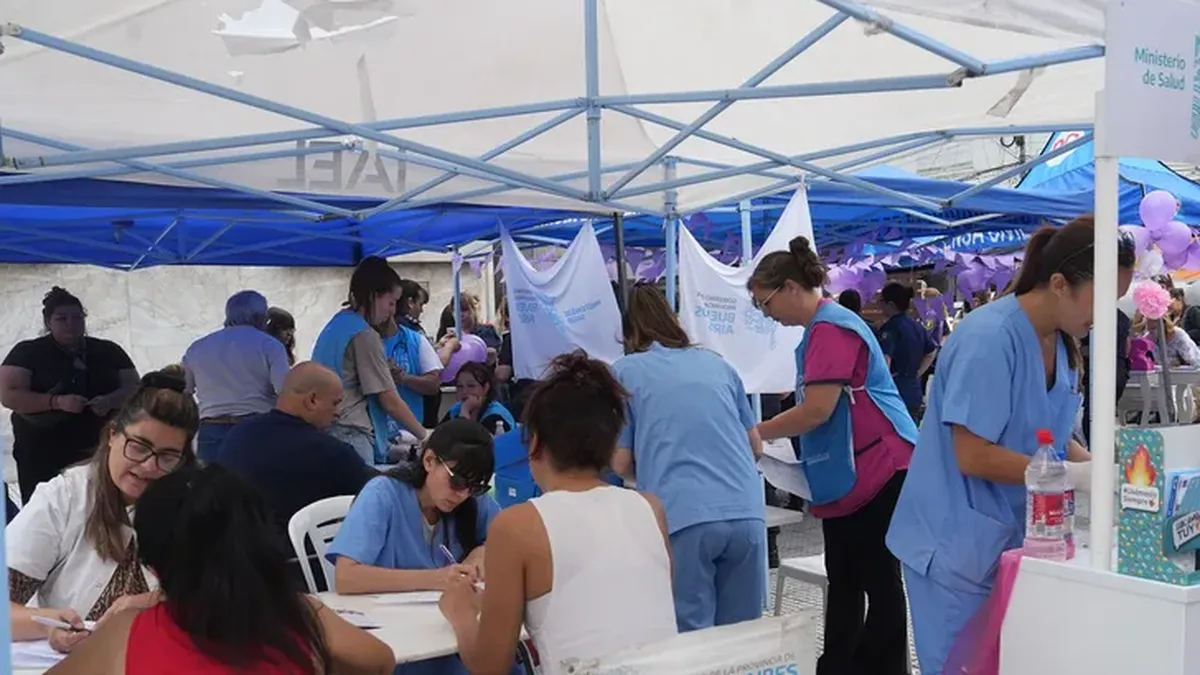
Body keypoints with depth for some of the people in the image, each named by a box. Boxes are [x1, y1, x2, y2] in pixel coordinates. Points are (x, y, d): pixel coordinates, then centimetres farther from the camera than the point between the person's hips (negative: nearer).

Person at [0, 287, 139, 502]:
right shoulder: (27, 353, 4)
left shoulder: (110, 351, 12)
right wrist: (57, 402, -20)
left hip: (100, 454, 2)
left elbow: (134, 388, 8)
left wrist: (110, 400, -15)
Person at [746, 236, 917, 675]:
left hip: (876, 470, -10)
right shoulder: (820, 330, 15)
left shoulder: (831, 327, -17)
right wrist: (772, 436, 8)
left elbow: (818, 410, -23)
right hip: (848, 473, 10)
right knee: (843, 580, 15)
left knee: (879, 580, 0)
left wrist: (756, 435, -11)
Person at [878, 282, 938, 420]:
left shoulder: (890, 328, -15)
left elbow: (884, 361, -26)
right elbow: (932, 352, 24)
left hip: (894, 393, -8)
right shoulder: (917, 326, 11)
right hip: (914, 393, 8)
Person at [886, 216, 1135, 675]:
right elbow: (973, 456, -24)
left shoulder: (1062, 341, 5)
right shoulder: (990, 339, -23)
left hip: (1014, 538, 8)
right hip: (958, 543, -8)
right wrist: (1074, 476, -22)